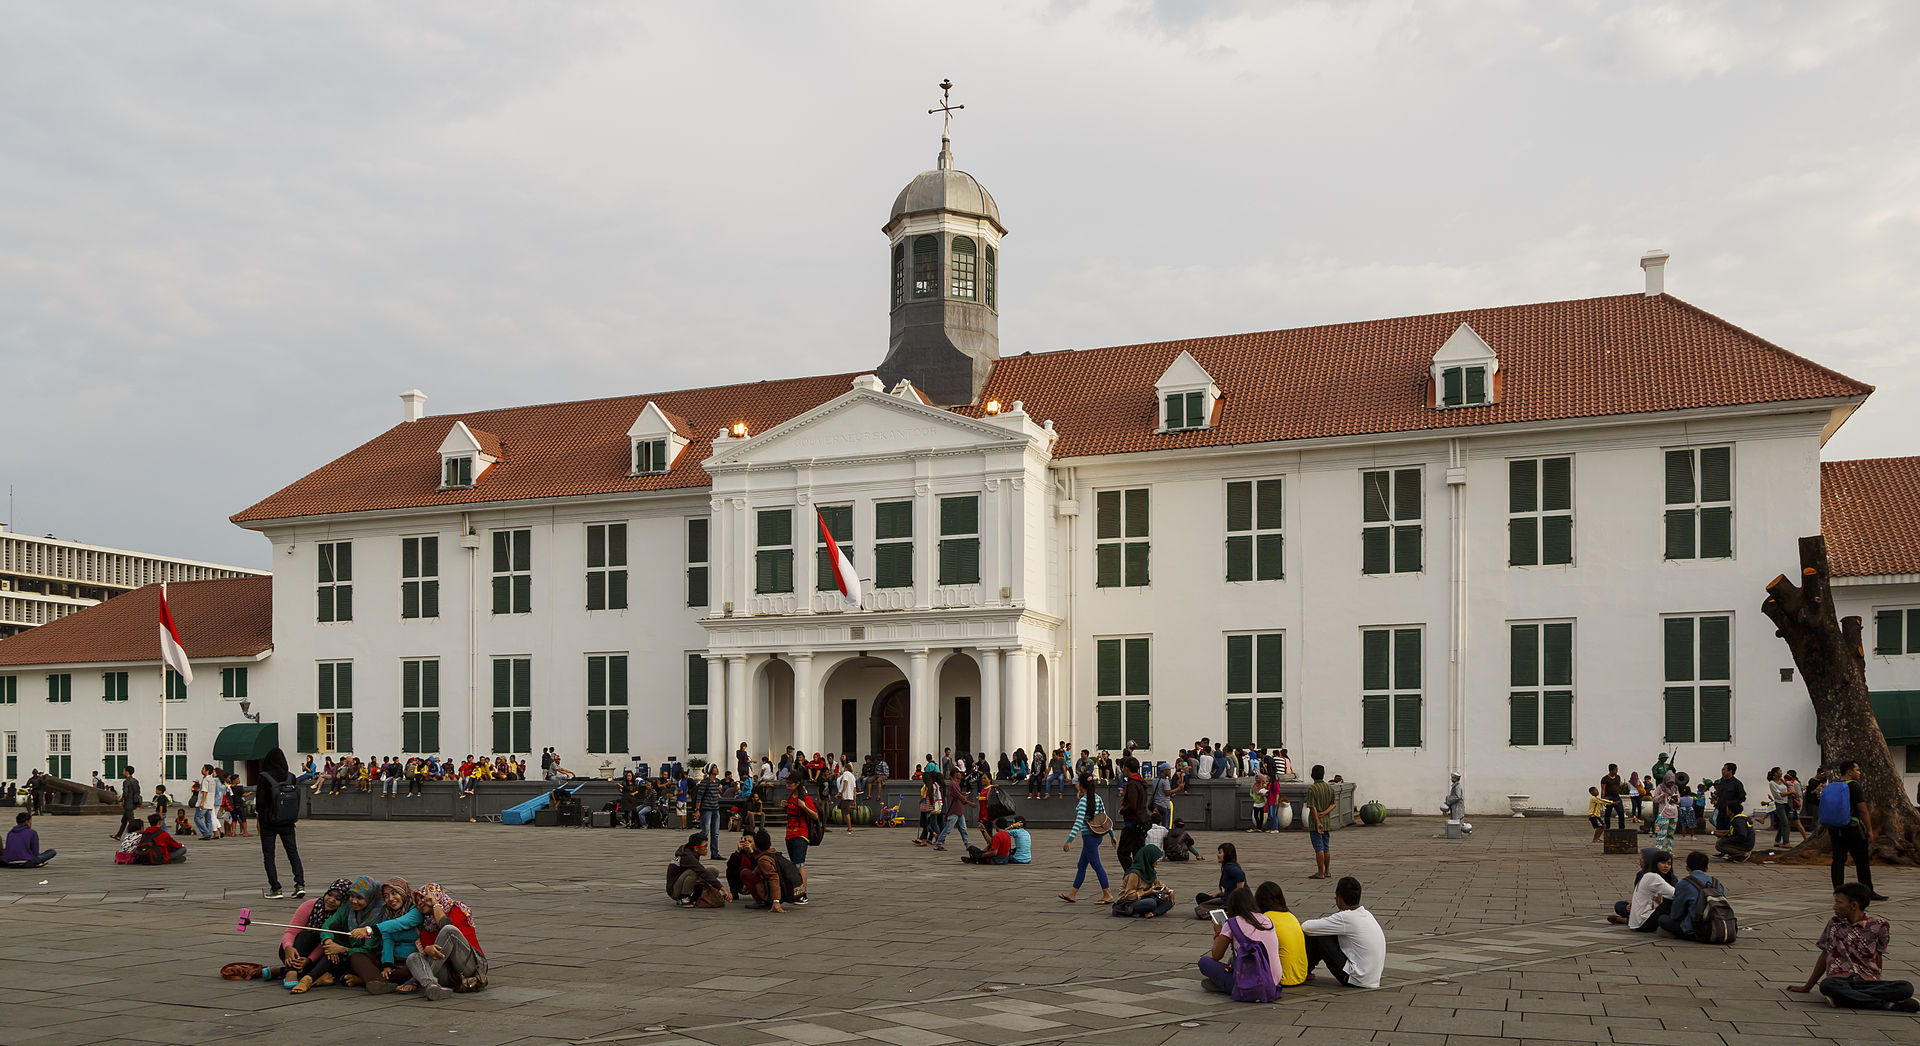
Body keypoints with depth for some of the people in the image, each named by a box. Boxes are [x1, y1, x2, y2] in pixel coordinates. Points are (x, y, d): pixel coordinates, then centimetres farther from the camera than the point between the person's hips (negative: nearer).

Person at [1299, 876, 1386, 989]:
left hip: (1357, 981, -9)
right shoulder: (1367, 914, 7)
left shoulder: (1346, 918, -18)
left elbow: (1306, 927, -13)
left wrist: (1302, 926, 9)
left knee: (1317, 937, -6)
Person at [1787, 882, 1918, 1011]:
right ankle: (1888, 1004, -32)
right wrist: (1807, 987, 20)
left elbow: (1878, 957, 15)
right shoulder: (1834, 924, 14)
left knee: (1906, 988, -28)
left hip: (1868, 981, 0)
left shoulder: (1878, 926, 7)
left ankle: (1847, 997, -35)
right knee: (1826, 985, -38)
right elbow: (1825, 957, 19)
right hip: (1840, 979, 0)